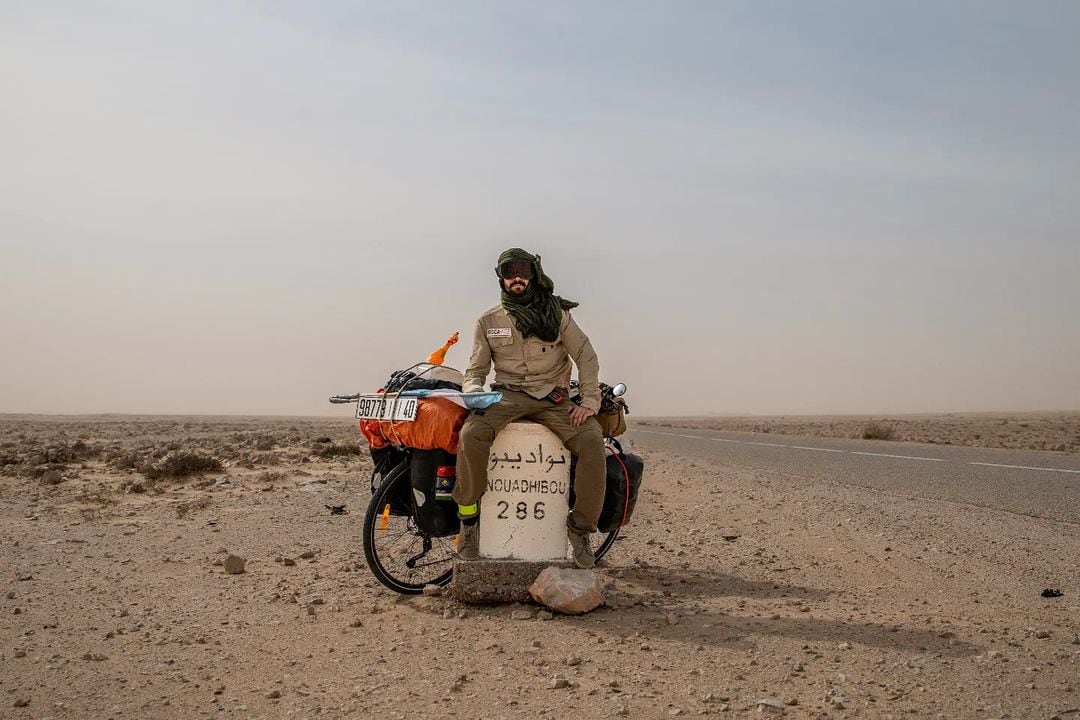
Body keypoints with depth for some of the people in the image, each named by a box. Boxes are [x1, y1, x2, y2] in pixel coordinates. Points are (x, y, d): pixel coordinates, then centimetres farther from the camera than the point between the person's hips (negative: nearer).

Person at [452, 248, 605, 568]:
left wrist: (589, 402, -7)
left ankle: (580, 528, -12)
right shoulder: (489, 321, 13)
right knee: (471, 434, -32)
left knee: (592, 440, -26)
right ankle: (469, 518, -15)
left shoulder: (557, 314, 9)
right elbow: (475, 370, 14)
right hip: (508, 395, 0)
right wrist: (474, 393, -10)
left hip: (553, 399, 0)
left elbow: (587, 357, 6)